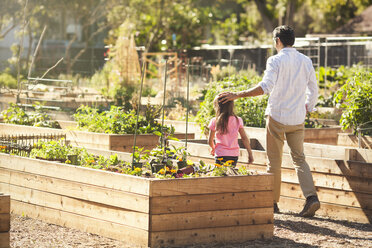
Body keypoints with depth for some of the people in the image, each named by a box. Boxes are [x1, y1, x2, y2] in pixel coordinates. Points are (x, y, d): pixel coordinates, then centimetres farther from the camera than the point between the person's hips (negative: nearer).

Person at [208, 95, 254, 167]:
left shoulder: (214, 121, -3)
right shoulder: (237, 120, 2)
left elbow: (210, 141, 5)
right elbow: (244, 139, 2)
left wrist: (213, 148, 26)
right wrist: (250, 153, 8)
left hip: (221, 155, -3)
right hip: (234, 155, 3)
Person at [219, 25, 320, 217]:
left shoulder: (275, 61, -11)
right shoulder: (306, 61, 6)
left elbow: (266, 86, -24)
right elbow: (313, 90, 10)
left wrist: (238, 95, -23)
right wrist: (307, 108, 25)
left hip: (277, 116, -4)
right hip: (298, 118, 4)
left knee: (274, 161, 6)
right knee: (299, 158, 9)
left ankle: (273, 202, 12)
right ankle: (311, 197, -9)